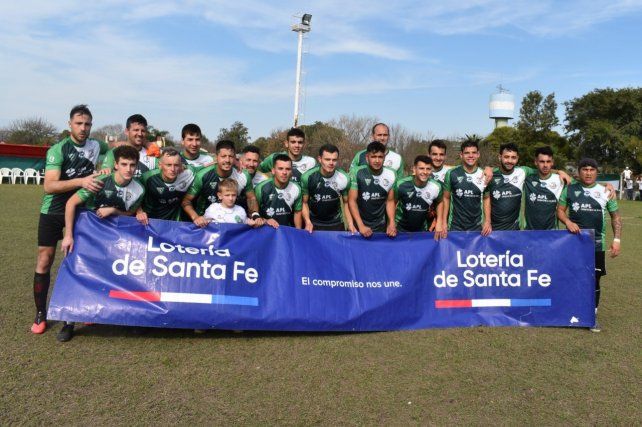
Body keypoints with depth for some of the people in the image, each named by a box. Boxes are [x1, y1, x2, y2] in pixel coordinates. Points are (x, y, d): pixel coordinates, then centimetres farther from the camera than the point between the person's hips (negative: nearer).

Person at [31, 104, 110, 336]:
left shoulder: (96, 146, -1)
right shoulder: (58, 150, -15)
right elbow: (49, 186, -26)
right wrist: (81, 181, -38)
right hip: (53, 211, -3)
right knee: (44, 262, -1)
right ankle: (40, 314, 9)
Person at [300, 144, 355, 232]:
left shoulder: (344, 178, -14)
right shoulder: (308, 177, -16)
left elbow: (346, 202, -1)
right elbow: (304, 202, -6)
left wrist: (350, 224, -12)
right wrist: (308, 222, -20)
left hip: (336, 224, 1)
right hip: (314, 224, 0)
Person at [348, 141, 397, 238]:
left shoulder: (391, 175, -7)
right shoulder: (357, 173, -15)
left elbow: (390, 201, 3)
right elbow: (352, 200, -12)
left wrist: (392, 223, -9)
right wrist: (361, 226, -19)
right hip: (359, 225, -2)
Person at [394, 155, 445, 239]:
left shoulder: (436, 187, -16)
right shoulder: (402, 185, -22)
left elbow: (439, 203, 5)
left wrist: (439, 223, -4)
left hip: (422, 230, 2)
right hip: (400, 229, -2)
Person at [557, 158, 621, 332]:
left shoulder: (605, 192, 2)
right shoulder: (569, 189, 2)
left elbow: (616, 217, 6)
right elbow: (560, 210, 6)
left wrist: (617, 240, -2)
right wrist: (567, 221, -15)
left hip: (596, 244, 0)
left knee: (594, 280, 4)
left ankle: (593, 316, 17)